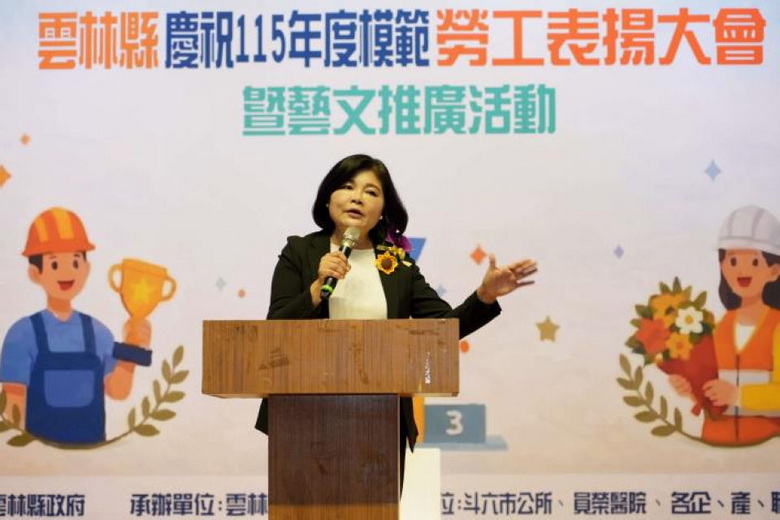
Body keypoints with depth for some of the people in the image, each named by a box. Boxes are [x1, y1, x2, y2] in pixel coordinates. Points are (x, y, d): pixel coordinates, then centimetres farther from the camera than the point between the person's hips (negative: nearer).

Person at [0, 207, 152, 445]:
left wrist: (133, 348, -4)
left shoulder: (98, 332, 2)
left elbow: (117, 390, 6)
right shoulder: (23, 334, -8)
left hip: (91, 444, 3)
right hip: (41, 445, -3)